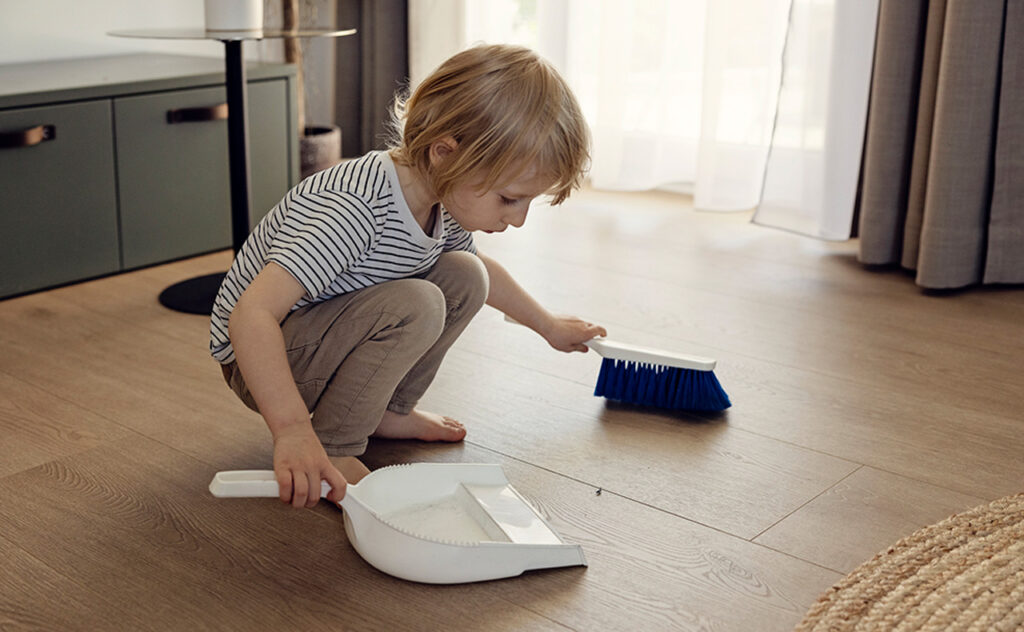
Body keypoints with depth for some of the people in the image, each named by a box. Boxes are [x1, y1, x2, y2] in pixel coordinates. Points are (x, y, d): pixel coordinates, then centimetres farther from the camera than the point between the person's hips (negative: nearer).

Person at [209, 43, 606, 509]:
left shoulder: (441, 202, -5)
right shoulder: (356, 211, -35)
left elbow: (483, 269, 20)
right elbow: (252, 315, -41)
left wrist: (549, 327, 27)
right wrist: (292, 430, -49)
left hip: (332, 333, 8)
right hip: (264, 360, -8)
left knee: (464, 278, -1)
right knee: (415, 306, -30)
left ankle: (388, 410, 11)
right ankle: (333, 448, -15)